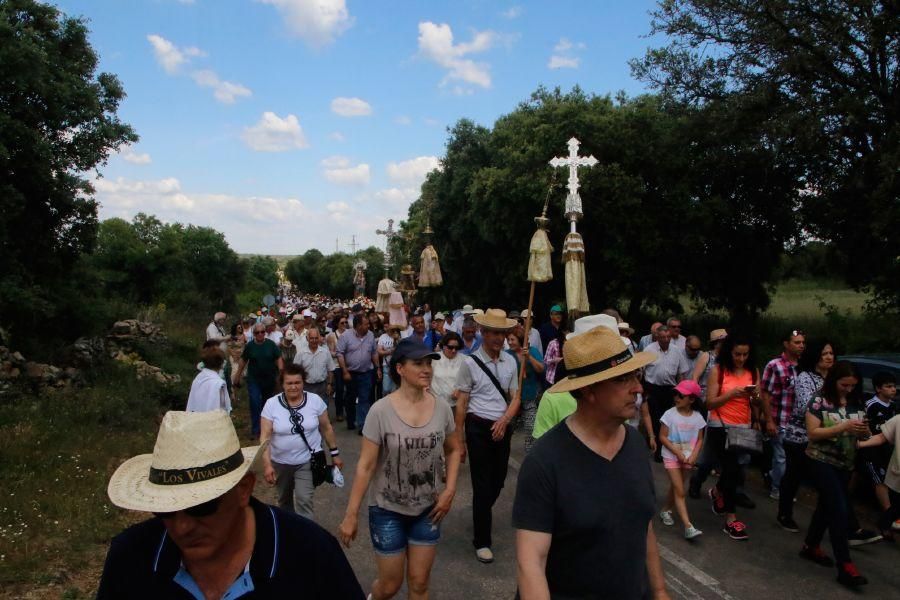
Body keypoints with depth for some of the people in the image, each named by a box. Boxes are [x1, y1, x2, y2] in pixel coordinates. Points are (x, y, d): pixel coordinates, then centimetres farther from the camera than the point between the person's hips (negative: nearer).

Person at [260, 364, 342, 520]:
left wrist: (335, 453, 3)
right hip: (280, 462, 2)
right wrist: (267, 464, -22)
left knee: (304, 500, -12)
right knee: (284, 500, 21)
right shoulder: (271, 404, -12)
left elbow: (326, 428, 0)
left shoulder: (315, 400, -10)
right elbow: (265, 437, -13)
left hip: (307, 461, -2)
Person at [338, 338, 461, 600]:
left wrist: (450, 490, -4)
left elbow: (453, 450, 8)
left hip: (427, 509, 3)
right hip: (388, 510, -3)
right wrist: (351, 515, -12)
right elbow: (365, 465, -13)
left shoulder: (442, 408, -8)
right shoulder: (380, 411, -18)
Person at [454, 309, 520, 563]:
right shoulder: (470, 363, -9)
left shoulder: (510, 361, 4)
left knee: (498, 481, 16)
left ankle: (480, 516, 44)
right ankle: (482, 541, 15)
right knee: (482, 485, 1)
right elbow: (461, 404, -5)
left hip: (503, 427, 5)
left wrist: (504, 420, -13)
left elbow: (515, 398, 7)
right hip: (479, 427, -5)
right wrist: (459, 440, -4)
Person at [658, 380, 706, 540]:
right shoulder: (670, 414, -12)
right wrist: (678, 453, -16)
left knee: (675, 488, 17)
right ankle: (688, 527, -11)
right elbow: (662, 437, -10)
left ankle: (665, 510, 40)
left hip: (687, 458, 4)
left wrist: (693, 456, -12)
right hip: (671, 456, -3)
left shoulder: (697, 417, -2)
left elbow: (700, 440, 3)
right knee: (680, 492, -8)